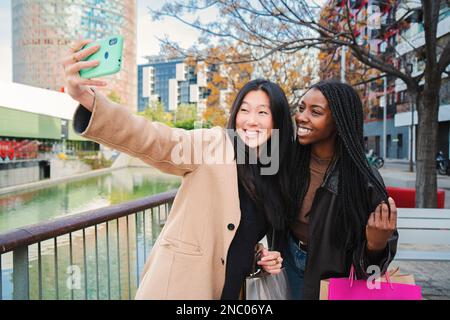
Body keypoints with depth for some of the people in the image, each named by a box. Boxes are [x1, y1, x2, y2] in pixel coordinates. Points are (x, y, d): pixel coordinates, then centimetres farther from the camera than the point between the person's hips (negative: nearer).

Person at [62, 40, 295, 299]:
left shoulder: (274, 172, 3)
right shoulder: (212, 144, -13)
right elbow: (154, 139, -30)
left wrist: (266, 257, -2)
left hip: (236, 289, 6)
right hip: (183, 285, -5)